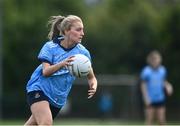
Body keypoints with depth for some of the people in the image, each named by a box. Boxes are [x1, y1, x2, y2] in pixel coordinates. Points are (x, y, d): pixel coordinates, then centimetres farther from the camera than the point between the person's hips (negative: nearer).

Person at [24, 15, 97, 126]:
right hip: (39, 89, -4)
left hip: (58, 98, 4)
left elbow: (91, 77, 5)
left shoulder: (83, 52, -4)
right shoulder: (50, 47, -11)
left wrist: (93, 86, -19)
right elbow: (45, 71, -22)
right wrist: (62, 64, -41)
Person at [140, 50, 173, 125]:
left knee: (162, 120, 2)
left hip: (160, 99, 4)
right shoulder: (146, 71, -9)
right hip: (150, 100, -4)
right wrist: (146, 98, -11)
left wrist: (168, 86, -3)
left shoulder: (162, 70, 4)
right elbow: (143, 85, -5)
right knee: (149, 120, 0)